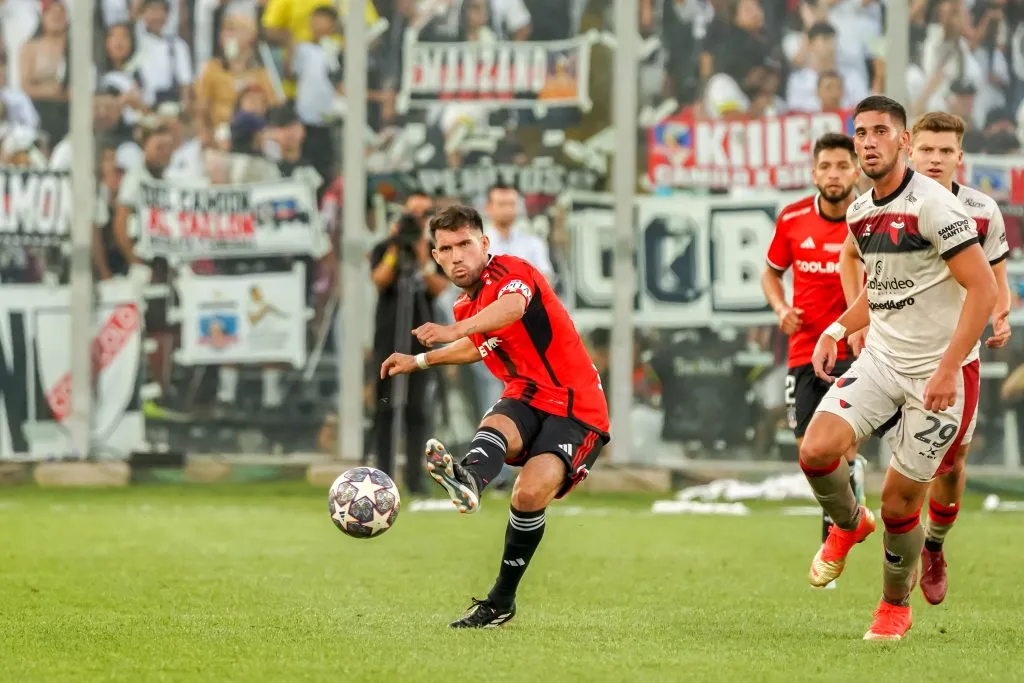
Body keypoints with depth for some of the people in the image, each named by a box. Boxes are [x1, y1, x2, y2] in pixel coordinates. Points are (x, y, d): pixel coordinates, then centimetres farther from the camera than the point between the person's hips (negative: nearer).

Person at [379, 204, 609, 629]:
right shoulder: (466, 307, 13)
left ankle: (502, 601, -16)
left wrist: (454, 331, -55)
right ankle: (468, 481, -68)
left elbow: (514, 306, -39)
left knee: (531, 494, -28)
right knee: (496, 426, -32)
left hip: (576, 410, -6)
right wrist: (419, 361, 44)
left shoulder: (511, 272, -13)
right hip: (525, 400, 6)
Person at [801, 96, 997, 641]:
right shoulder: (860, 212, 6)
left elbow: (983, 289, -20)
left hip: (938, 372, -6)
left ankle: (895, 606, 24)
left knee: (900, 500, -1)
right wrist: (838, 330, 8)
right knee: (816, 451, -16)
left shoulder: (932, 205, -18)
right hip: (880, 360, 6)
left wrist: (948, 368, -25)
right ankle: (849, 525, 16)